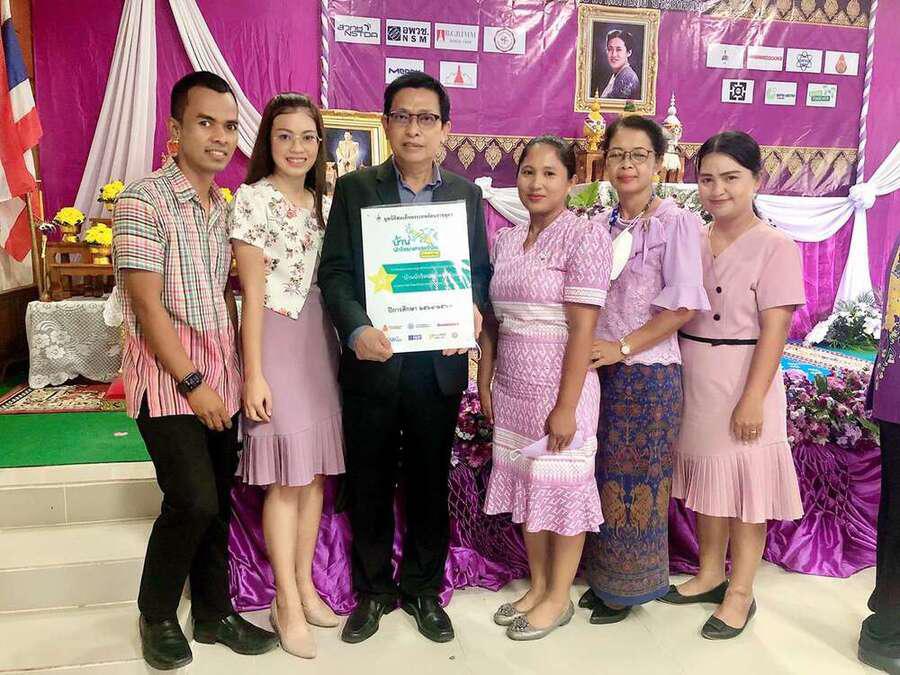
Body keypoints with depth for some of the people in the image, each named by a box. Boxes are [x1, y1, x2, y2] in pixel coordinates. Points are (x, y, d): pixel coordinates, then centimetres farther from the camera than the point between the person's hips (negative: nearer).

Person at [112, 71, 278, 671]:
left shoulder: (226, 209, 12)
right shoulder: (144, 200, -9)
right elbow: (147, 304, -14)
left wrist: (238, 371, 8)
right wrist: (192, 383, -14)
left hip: (221, 379, 6)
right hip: (169, 378, -6)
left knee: (217, 503, 10)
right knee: (193, 502, -9)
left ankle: (214, 611, 26)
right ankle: (157, 616, 16)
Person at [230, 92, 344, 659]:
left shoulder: (322, 201, 13)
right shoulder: (254, 198, -4)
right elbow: (252, 290, -9)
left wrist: (343, 344, 8)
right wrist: (254, 373, -12)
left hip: (321, 337, 6)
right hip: (277, 336, -6)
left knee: (316, 469, 9)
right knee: (287, 476, -3)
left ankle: (305, 587, 24)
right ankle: (288, 604, 12)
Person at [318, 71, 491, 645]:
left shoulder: (467, 194, 7)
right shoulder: (355, 188, 1)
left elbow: (481, 271, 8)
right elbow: (334, 271, -5)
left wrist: (474, 312, -13)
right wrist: (357, 329, -22)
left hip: (439, 363, 1)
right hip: (372, 361, -1)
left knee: (430, 486, 14)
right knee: (369, 486, 12)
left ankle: (423, 590, 34)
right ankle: (373, 591, 33)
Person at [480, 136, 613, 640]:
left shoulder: (585, 237, -10)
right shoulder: (506, 239, 9)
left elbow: (582, 329, -16)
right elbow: (492, 320, 11)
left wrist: (566, 406, -18)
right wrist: (485, 384, 8)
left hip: (559, 389, -6)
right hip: (512, 389, 6)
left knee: (562, 489, 7)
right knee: (525, 486, 15)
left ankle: (559, 598, 25)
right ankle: (538, 586, 33)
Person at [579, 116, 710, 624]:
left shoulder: (676, 223, -7)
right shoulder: (600, 225, 9)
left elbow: (684, 306, -12)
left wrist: (622, 347, -16)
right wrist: (590, 351, 0)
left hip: (648, 373, -5)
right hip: (600, 369, 5)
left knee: (637, 480, 7)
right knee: (603, 476, 13)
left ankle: (629, 587, 25)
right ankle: (603, 576, 30)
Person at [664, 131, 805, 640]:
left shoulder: (774, 246, -10)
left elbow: (775, 329, -14)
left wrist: (753, 399, -19)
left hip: (742, 380, -5)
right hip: (694, 380, 6)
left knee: (745, 484, 5)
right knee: (708, 480, 16)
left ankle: (740, 593, 20)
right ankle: (710, 574, 32)